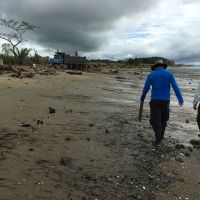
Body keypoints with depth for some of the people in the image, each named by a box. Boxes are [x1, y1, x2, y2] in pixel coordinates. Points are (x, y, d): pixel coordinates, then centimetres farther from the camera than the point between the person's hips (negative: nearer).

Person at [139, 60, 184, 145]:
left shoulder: (151, 75, 0)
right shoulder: (169, 73, 2)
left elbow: (145, 89, 3)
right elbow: (175, 87, -6)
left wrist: (142, 99, 16)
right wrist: (180, 99, -8)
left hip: (155, 100, -2)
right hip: (165, 100, 2)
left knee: (155, 120, 2)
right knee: (163, 118, 20)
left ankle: (158, 138, -9)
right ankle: (161, 135, 30)